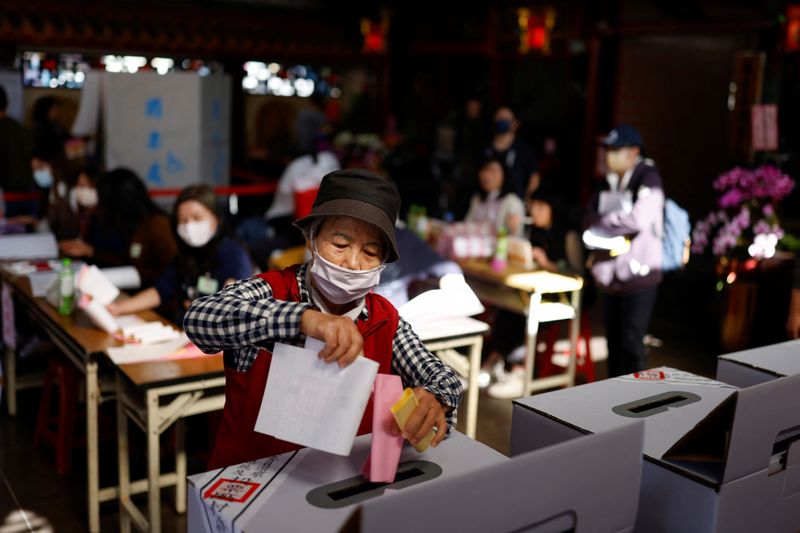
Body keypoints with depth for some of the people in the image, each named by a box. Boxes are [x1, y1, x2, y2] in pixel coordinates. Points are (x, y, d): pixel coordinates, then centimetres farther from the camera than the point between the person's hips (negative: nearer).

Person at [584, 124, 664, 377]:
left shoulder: (648, 178, -8)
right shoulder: (609, 181, 13)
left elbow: (639, 218, -21)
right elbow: (592, 217, 10)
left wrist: (602, 221, -8)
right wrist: (613, 230, -10)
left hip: (638, 274, -7)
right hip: (610, 274, 7)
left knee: (631, 343, -5)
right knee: (614, 340, 14)